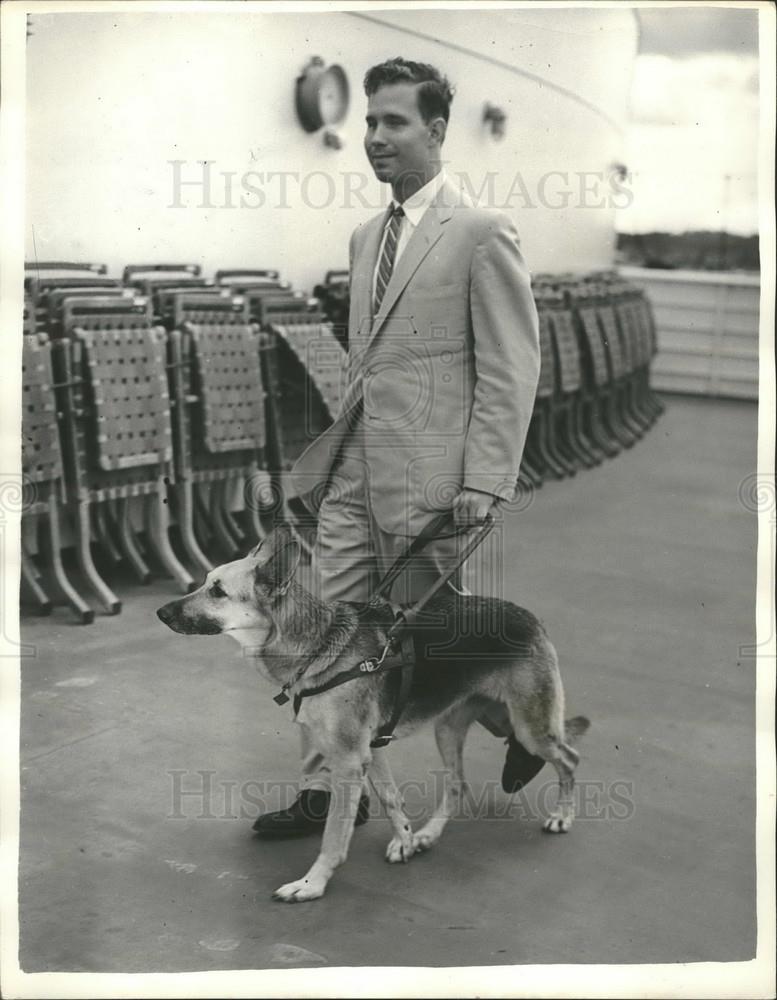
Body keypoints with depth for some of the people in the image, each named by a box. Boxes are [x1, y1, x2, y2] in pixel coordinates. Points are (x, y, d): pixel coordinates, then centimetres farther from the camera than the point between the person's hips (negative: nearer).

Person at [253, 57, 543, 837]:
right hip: (352, 468, 7)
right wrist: (338, 442, 17)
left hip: (426, 473, -7)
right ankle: (328, 793, 18)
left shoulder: (481, 234, -8)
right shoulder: (366, 237, 15)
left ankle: (525, 720, 33)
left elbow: (511, 370, -11)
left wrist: (485, 481, -16)